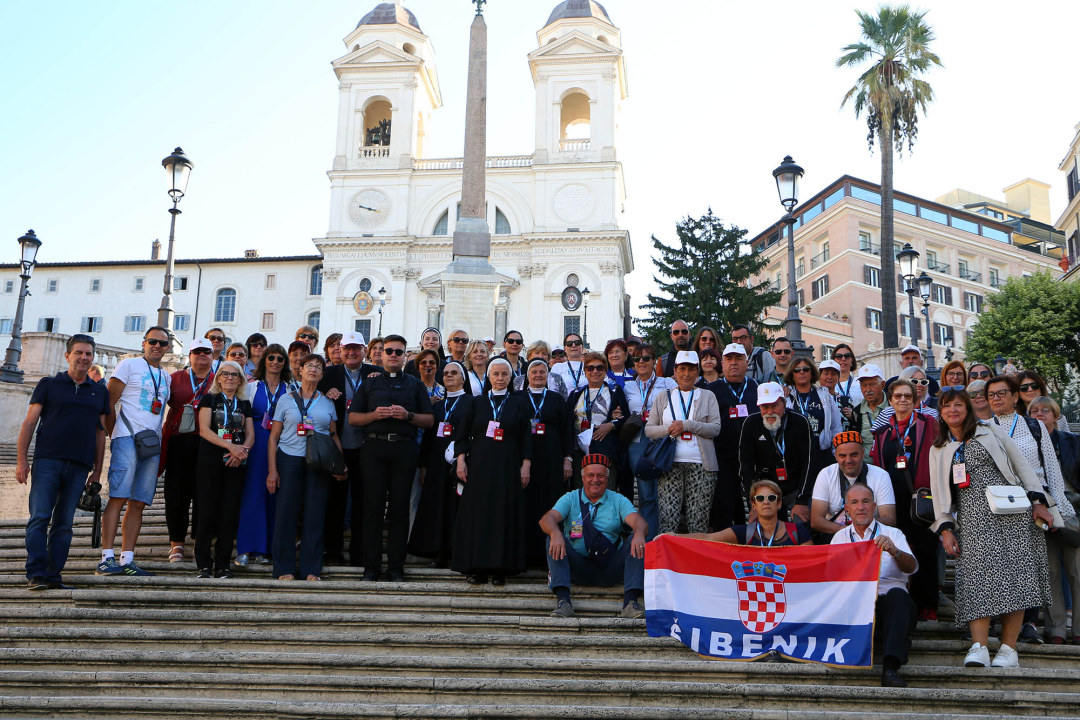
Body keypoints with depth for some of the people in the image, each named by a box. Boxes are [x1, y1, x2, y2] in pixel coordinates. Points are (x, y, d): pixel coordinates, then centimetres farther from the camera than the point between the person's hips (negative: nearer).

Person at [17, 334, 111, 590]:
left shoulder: (99, 392, 16)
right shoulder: (48, 384, 9)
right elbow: (29, 422, 5)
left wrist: (97, 471, 11)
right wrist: (21, 460, -5)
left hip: (79, 466, 2)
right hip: (47, 460, -2)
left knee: (64, 523, 2)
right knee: (39, 517, -9)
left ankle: (53, 576, 5)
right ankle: (35, 575, -8)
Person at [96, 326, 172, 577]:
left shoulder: (166, 377, 22)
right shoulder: (129, 365, 4)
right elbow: (109, 403, 0)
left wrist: (161, 442, 15)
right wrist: (113, 434, -4)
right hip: (128, 438, -6)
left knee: (138, 503, 2)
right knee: (118, 497, -13)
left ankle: (127, 560, 3)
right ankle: (107, 558, -14)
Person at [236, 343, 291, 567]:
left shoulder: (290, 389, 12)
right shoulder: (252, 386, 9)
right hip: (256, 444, -1)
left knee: (275, 496, 0)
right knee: (252, 493, -6)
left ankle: (264, 549, 8)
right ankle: (246, 549, -2)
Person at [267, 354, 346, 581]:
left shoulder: (327, 403, 13)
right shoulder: (286, 400, 7)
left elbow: (334, 435, 13)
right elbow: (273, 437, 6)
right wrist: (272, 469, -3)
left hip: (319, 464, 1)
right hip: (289, 460, -1)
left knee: (315, 515, 0)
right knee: (286, 513, -2)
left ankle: (311, 569, 8)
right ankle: (285, 569, 8)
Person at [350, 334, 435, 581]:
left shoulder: (414, 384, 16)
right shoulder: (370, 383, 16)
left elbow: (430, 420, 10)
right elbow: (352, 417, 10)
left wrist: (407, 415, -7)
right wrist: (374, 414, -7)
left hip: (404, 448, 0)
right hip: (374, 447, 0)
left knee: (400, 507, -2)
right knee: (373, 506, -4)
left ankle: (396, 567, 4)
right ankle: (371, 566, 3)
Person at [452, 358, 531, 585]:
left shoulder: (519, 404, 7)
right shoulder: (477, 403, 9)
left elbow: (526, 438, 4)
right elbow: (463, 434, 8)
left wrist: (526, 465, -4)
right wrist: (461, 460, -3)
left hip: (507, 467, -1)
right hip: (479, 465, 1)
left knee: (505, 514, -2)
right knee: (477, 513, -1)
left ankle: (500, 568, 4)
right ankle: (477, 568, 4)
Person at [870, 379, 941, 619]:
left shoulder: (928, 423, 5)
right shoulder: (882, 431, 14)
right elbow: (877, 465, 15)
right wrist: (879, 496, 6)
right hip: (893, 499, 3)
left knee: (925, 551, 1)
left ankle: (926, 606, 11)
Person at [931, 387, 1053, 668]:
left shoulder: (992, 431, 12)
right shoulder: (938, 450, 17)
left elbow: (1022, 465, 9)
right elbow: (938, 493, 14)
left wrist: (1038, 502, -1)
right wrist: (945, 529, 3)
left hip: (1011, 511, -1)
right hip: (974, 520, 1)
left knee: (1014, 575, -8)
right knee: (978, 577, -12)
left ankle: (1009, 649, -6)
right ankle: (979, 648, -17)